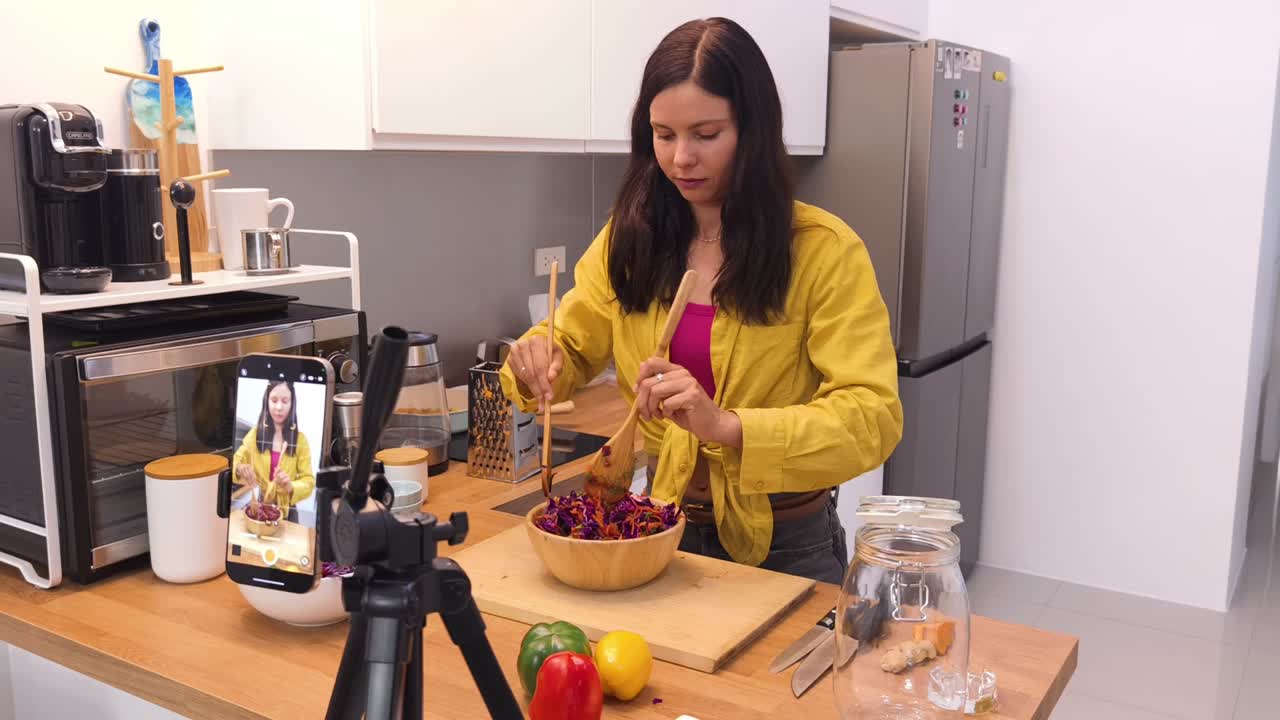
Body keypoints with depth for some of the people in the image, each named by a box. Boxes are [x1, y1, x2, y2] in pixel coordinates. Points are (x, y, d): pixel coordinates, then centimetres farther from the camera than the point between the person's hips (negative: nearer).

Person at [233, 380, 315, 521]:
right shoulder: (255, 433, -2)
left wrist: (291, 487, -29)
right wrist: (240, 470, -23)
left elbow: (308, 481, -9)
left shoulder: (300, 440, -6)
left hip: (286, 512, -1)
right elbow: (236, 462, 0)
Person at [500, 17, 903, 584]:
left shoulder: (824, 249, -17)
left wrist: (726, 425, -37)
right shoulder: (630, 238, -4)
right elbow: (570, 350, 7)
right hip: (667, 528, 4)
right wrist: (537, 362, -17)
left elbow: (872, 417, -23)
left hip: (785, 544, -3)